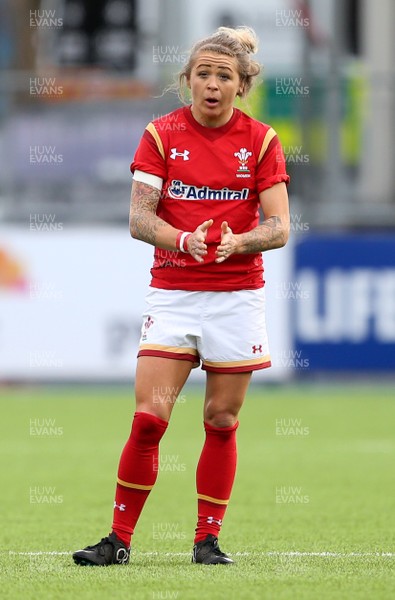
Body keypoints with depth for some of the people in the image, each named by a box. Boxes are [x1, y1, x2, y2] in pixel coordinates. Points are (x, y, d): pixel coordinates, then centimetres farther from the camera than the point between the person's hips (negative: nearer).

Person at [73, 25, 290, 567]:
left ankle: (208, 538, 14)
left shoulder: (261, 141, 2)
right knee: (149, 416, -9)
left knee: (222, 421, 3)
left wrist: (237, 242, -22)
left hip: (238, 294, 1)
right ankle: (119, 538, 0)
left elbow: (279, 227, -2)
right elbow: (139, 218, -5)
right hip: (172, 293, -1)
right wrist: (184, 240, -24)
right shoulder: (161, 134, 0)